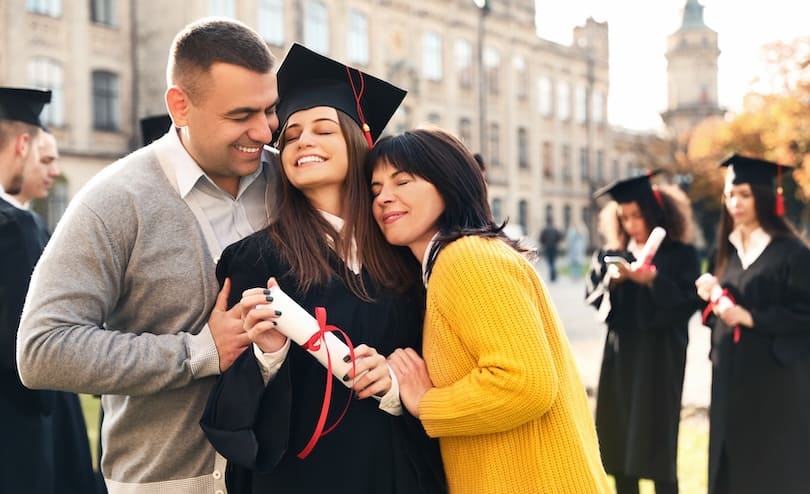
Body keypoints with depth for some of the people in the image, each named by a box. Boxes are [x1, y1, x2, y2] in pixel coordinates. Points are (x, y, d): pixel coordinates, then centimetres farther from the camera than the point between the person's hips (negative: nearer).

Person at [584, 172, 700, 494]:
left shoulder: (680, 254, -4)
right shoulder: (611, 254, 9)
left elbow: (688, 301, -11)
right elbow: (591, 295, 4)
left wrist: (651, 279, -21)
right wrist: (611, 280, -14)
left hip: (660, 358, -4)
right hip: (620, 355, 4)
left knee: (657, 441, -2)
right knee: (617, 438, 8)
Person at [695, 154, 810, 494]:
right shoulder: (729, 249, 10)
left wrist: (749, 317, -21)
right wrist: (712, 296, -3)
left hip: (776, 379, -7)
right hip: (731, 374, 7)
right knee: (734, 465, 11)